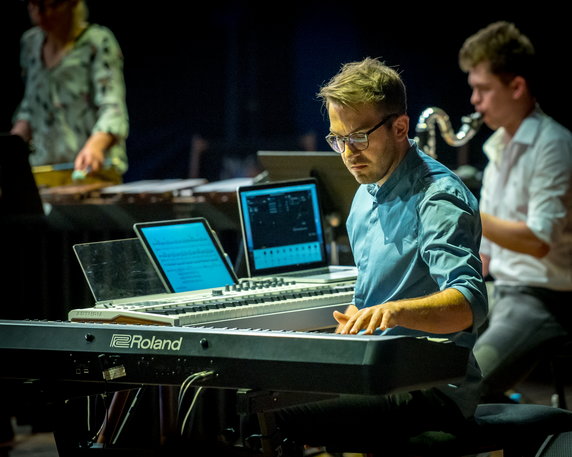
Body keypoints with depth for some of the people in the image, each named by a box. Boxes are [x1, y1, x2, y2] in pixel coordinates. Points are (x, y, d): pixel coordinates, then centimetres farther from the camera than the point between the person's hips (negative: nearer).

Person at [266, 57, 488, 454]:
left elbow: (470, 304, -27)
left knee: (285, 422, -29)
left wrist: (395, 311, -43)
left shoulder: (439, 198, -12)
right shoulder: (367, 195, 17)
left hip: (431, 391, -9)